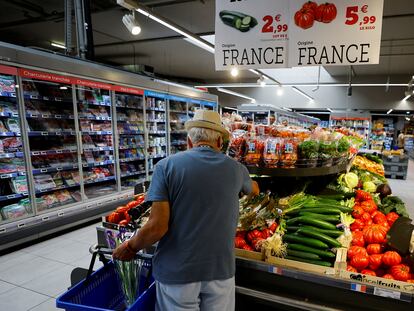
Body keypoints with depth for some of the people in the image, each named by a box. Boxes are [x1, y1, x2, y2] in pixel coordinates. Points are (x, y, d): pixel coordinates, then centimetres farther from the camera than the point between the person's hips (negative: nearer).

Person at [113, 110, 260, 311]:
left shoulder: (167, 166, -11)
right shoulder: (236, 169, -1)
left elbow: (157, 226, -16)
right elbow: (254, 190, 22)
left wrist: (130, 248, 3)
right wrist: (251, 185, 46)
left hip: (178, 271, -2)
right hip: (221, 269, 2)